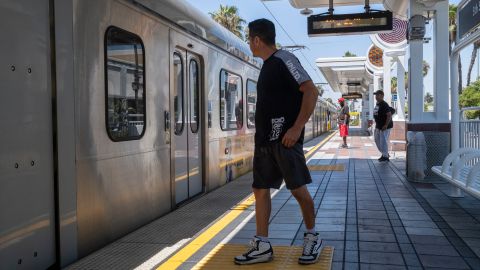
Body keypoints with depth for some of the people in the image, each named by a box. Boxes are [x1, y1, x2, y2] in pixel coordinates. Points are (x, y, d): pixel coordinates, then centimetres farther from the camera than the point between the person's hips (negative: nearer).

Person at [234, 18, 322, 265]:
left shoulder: (283, 59, -9)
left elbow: (311, 92, -17)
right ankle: (262, 246, 12)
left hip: (284, 138, -9)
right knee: (260, 189, 6)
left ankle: (312, 238, 18)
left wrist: (297, 127, -22)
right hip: (265, 139, 9)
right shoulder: (267, 66, 18)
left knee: (298, 188, -1)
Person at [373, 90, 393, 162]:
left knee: (383, 141, -6)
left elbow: (389, 115, -24)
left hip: (384, 127, -10)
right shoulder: (377, 104, 12)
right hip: (378, 126, 10)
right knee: (377, 140, 16)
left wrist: (386, 125, -27)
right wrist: (376, 124, 20)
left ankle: (385, 156, 5)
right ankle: (385, 154, 30)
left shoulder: (384, 105, -18)